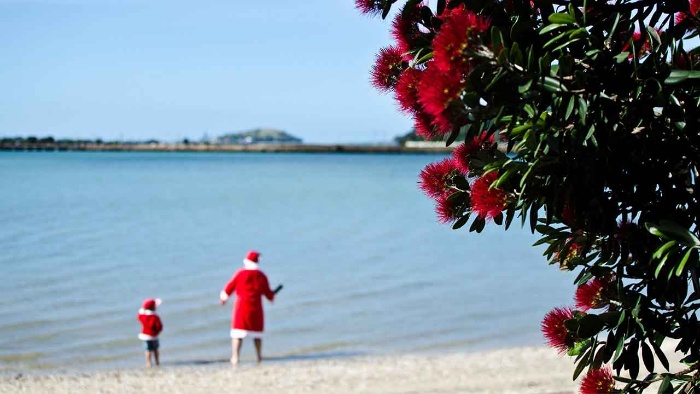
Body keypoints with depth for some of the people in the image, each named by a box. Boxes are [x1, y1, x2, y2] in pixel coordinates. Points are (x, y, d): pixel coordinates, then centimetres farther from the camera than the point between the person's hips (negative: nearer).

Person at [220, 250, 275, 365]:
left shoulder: (240, 273, -4)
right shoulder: (261, 276, 4)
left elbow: (230, 287, 2)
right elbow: (268, 293, 10)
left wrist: (223, 297, 21)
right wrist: (272, 297, 34)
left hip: (241, 306, -3)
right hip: (256, 307, 3)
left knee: (237, 333, -4)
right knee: (257, 332, 16)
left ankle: (235, 357, -16)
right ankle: (259, 357, 19)